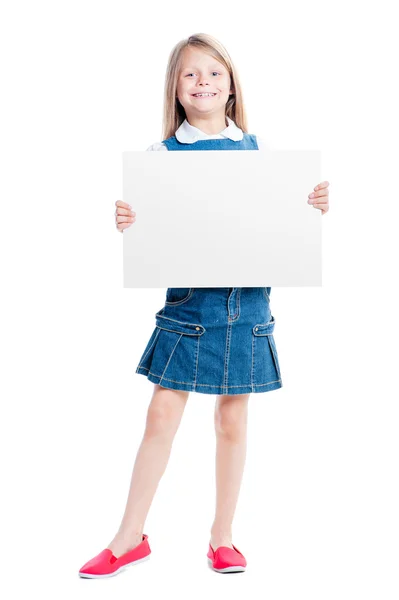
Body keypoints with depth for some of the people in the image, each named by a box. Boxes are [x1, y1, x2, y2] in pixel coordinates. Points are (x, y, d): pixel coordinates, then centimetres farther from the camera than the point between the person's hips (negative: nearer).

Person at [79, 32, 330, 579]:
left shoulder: (258, 149, 6)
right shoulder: (161, 154, 1)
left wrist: (313, 207, -9)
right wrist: (127, 224, -21)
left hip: (248, 301, 2)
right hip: (188, 299, -1)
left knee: (233, 418, 9)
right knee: (162, 414, 1)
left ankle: (223, 536, 25)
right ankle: (130, 539, 16)